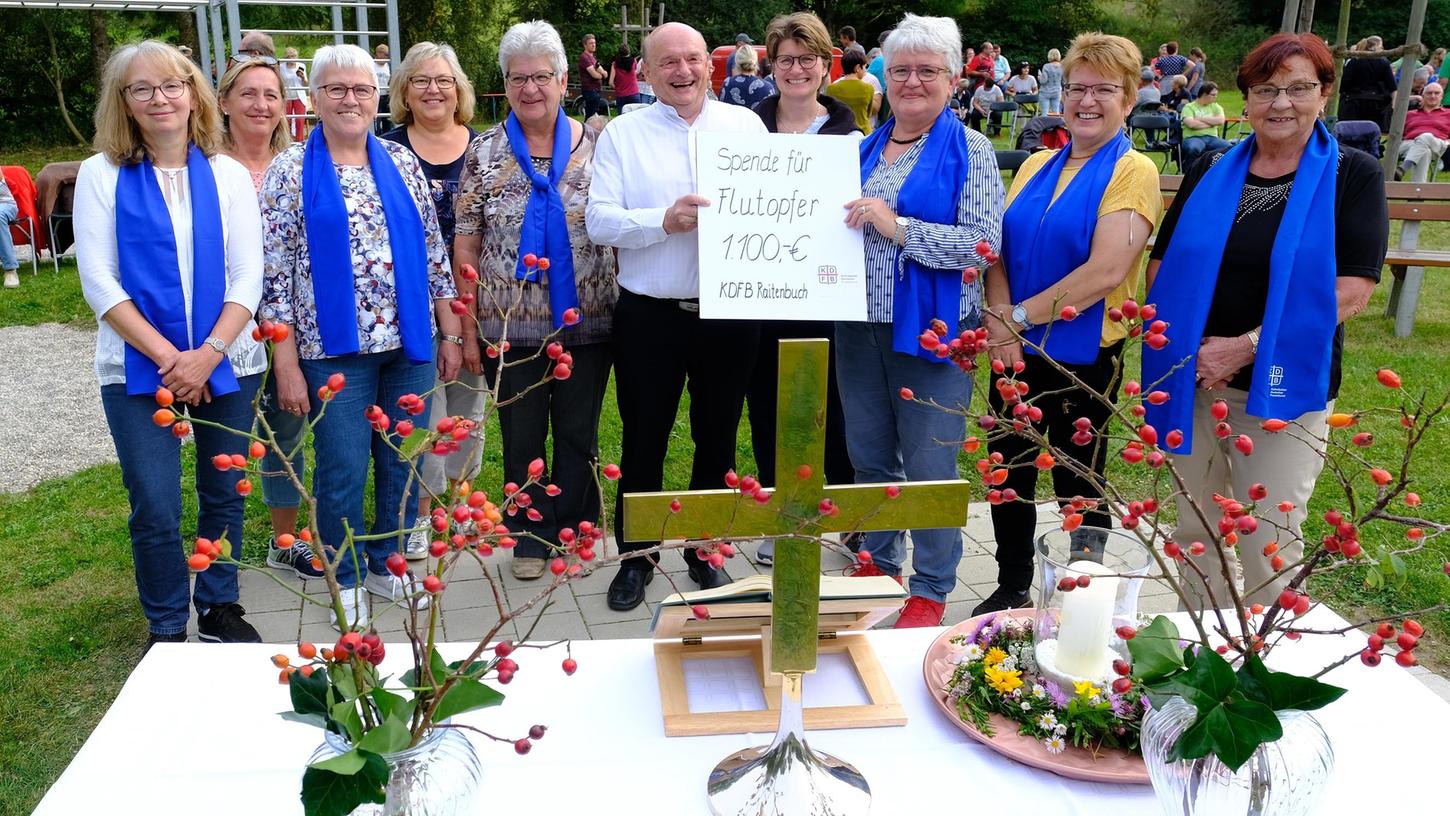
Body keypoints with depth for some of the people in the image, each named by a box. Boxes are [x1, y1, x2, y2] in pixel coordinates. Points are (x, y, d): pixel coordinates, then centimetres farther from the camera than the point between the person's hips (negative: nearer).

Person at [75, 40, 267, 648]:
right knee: (155, 508, 0)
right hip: (138, 369, -1)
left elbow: (248, 275, 0)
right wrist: (168, 357, -12)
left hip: (227, 364, 2)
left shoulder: (227, 174, 5)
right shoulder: (101, 175, 1)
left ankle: (219, 607, 29)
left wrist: (208, 354, -13)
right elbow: (99, 282, -4)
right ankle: (166, 627, 19)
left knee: (224, 495, 10)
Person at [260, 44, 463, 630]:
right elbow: (273, 273, -4)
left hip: (410, 342, 3)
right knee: (343, 471, 3)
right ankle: (344, 580, 23)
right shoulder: (290, 171, -1)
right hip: (334, 349, -3)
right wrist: (286, 363, -8)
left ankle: (388, 563, 30)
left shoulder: (401, 163, 8)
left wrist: (450, 333, 7)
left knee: (404, 464, 11)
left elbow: (434, 252, 11)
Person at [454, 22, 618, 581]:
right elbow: (466, 247, 0)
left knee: (579, 436, 12)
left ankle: (576, 534, 29)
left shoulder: (596, 145, 1)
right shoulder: (485, 152, -1)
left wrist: (625, 308, -1)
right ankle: (531, 537, 29)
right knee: (522, 439, 11)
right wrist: (468, 329, -2)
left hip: (587, 324, 0)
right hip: (511, 327, 0)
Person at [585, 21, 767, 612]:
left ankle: (706, 552, 31)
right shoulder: (623, 133, 1)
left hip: (730, 313, 2)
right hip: (650, 316, -1)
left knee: (717, 438, 13)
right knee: (644, 441, 8)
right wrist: (665, 220, -20)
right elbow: (598, 220, -7)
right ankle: (635, 558, 25)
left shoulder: (745, 125, 7)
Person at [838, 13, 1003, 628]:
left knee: (929, 464, 4)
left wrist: (897, 227, -22)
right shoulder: (867, 149, 11)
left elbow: (983, 243, -17)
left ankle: (931, 589, 21)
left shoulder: (969, 150, -6)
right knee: (868, 455, 17)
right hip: (859, 326, 6)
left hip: (929, 330, -6)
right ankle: (879, 561, 37)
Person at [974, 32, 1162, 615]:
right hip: (1016, 353, 5)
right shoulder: (1036, 166, 10)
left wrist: (1021, 316, -17)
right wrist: (1000, 320, -14)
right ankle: (1012, 589, 32)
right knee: (1009, 473, 14)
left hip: (1083, 357, -5)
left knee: (1077, 483, 8)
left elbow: (1108, 270, -19)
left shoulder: (1132, 172, -7)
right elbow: (999, 250, 3)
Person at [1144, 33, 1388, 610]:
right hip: (1194, 382, 3)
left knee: (1269, 547, 2)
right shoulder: (1212, 171, 8)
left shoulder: (1352, 176, -2)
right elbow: (1164, 265, 7)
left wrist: (1248, 346, -17)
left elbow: (1352, 288, -11)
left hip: (1285, 388, -3)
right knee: (1197, 531, 13)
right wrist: (1187, 346, -9)